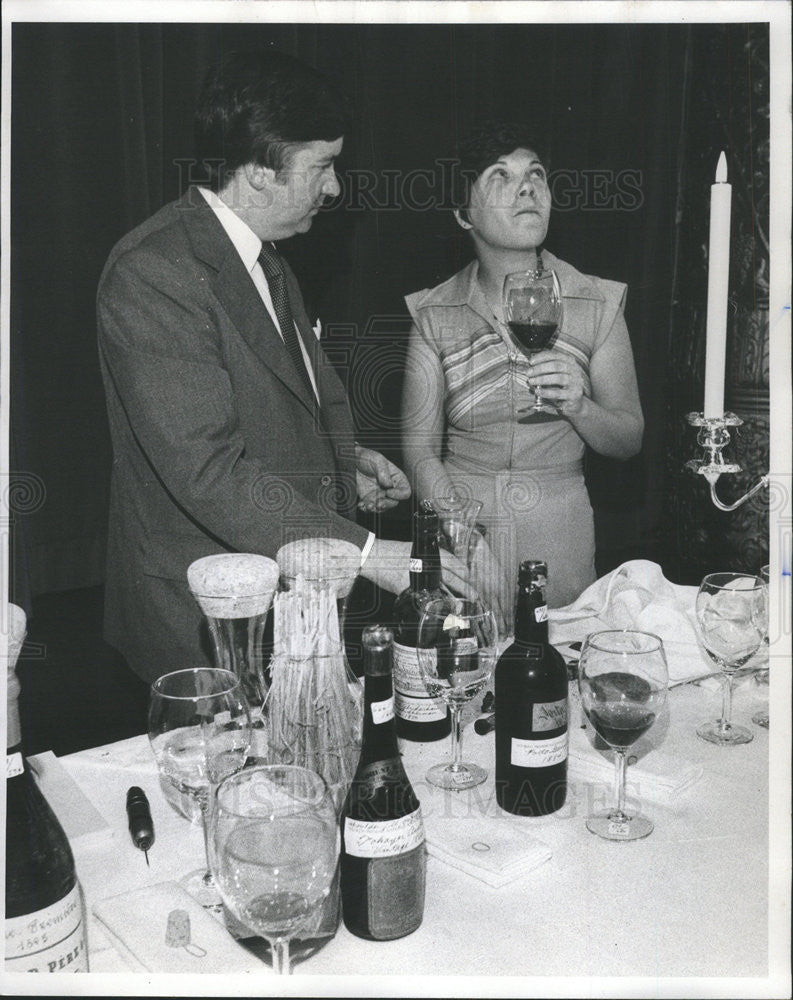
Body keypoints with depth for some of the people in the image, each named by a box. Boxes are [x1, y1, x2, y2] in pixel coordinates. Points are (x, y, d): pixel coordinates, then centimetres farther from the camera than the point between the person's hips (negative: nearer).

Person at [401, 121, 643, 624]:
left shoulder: (599, 304, -2)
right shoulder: (434, 313, -3)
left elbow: (629, 441, 3)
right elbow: (420, 448, -3)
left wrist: (579, 407, -18)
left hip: (560, 533, 1)